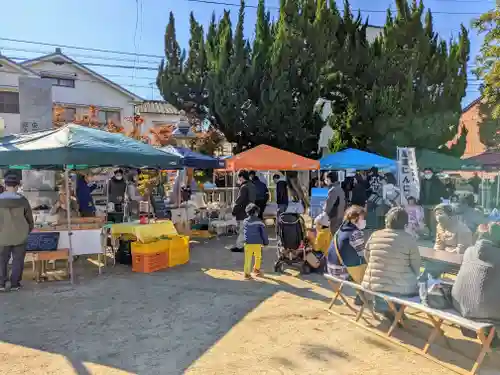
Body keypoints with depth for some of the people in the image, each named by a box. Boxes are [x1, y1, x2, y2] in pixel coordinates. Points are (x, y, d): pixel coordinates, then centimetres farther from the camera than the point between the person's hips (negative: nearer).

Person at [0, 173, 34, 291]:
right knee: (18, 260, 10)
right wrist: (29, 229, 17)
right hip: (20, 236, 0)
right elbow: (29, 218, 0)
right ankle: (15, 283, 13)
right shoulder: (22, 200, -9)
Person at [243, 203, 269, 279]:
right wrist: (266, 242, 6)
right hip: (257, 243, -1)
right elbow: (263, 232, -3)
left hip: (248, 243, 1)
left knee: (248, 259, 4)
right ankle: (256, 269, 33)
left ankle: (247, 274, 3)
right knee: (258, 257, 21)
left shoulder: (245, 221, 3)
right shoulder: (259, 221, -4)